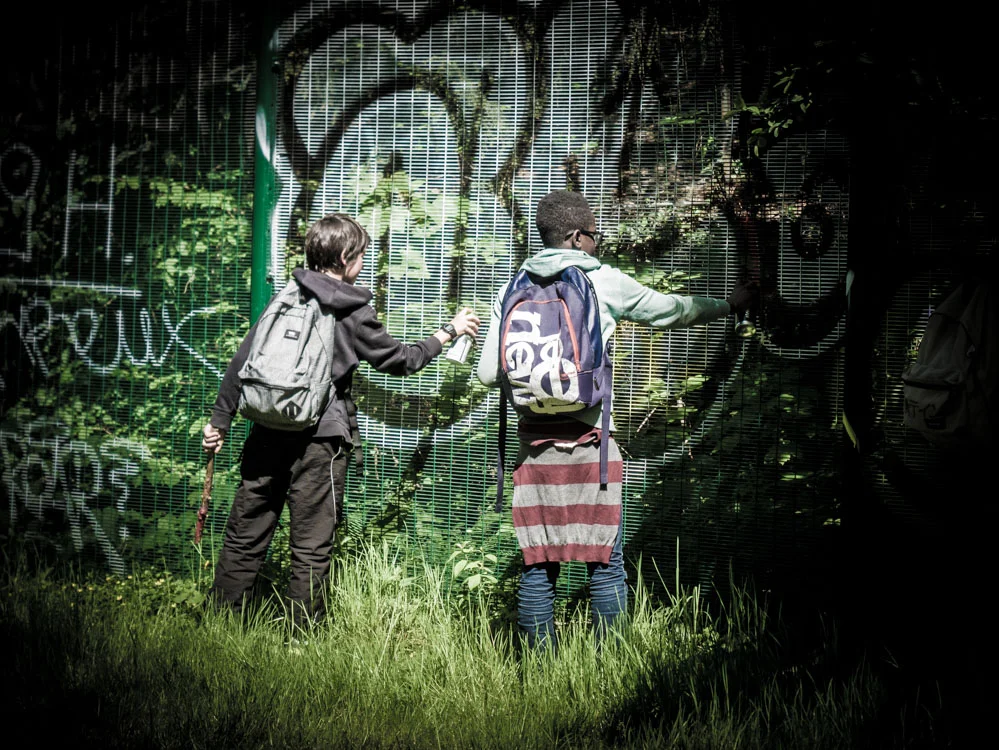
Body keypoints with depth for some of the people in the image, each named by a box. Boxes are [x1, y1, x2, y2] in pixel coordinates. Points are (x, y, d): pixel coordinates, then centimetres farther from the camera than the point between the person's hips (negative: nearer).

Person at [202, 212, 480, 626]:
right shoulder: (354, 315, -6)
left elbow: (243, 359, 5)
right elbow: (401, 360, 7)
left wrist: (220, 419, 11)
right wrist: (451, 331, 20)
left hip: (267, 436, 4)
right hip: (319, 441, -4)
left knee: (244, 538, 10)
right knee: (311, 550, 4)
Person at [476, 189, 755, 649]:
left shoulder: (512, 290, 6)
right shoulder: (605, 283, -1)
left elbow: (488, 373, 3)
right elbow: (670, 311, 13)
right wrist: (728, 305, 30)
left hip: (534, 441, 3)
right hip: (589, 441, -3)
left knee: (538, 563, 5)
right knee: (605, 561, 4)